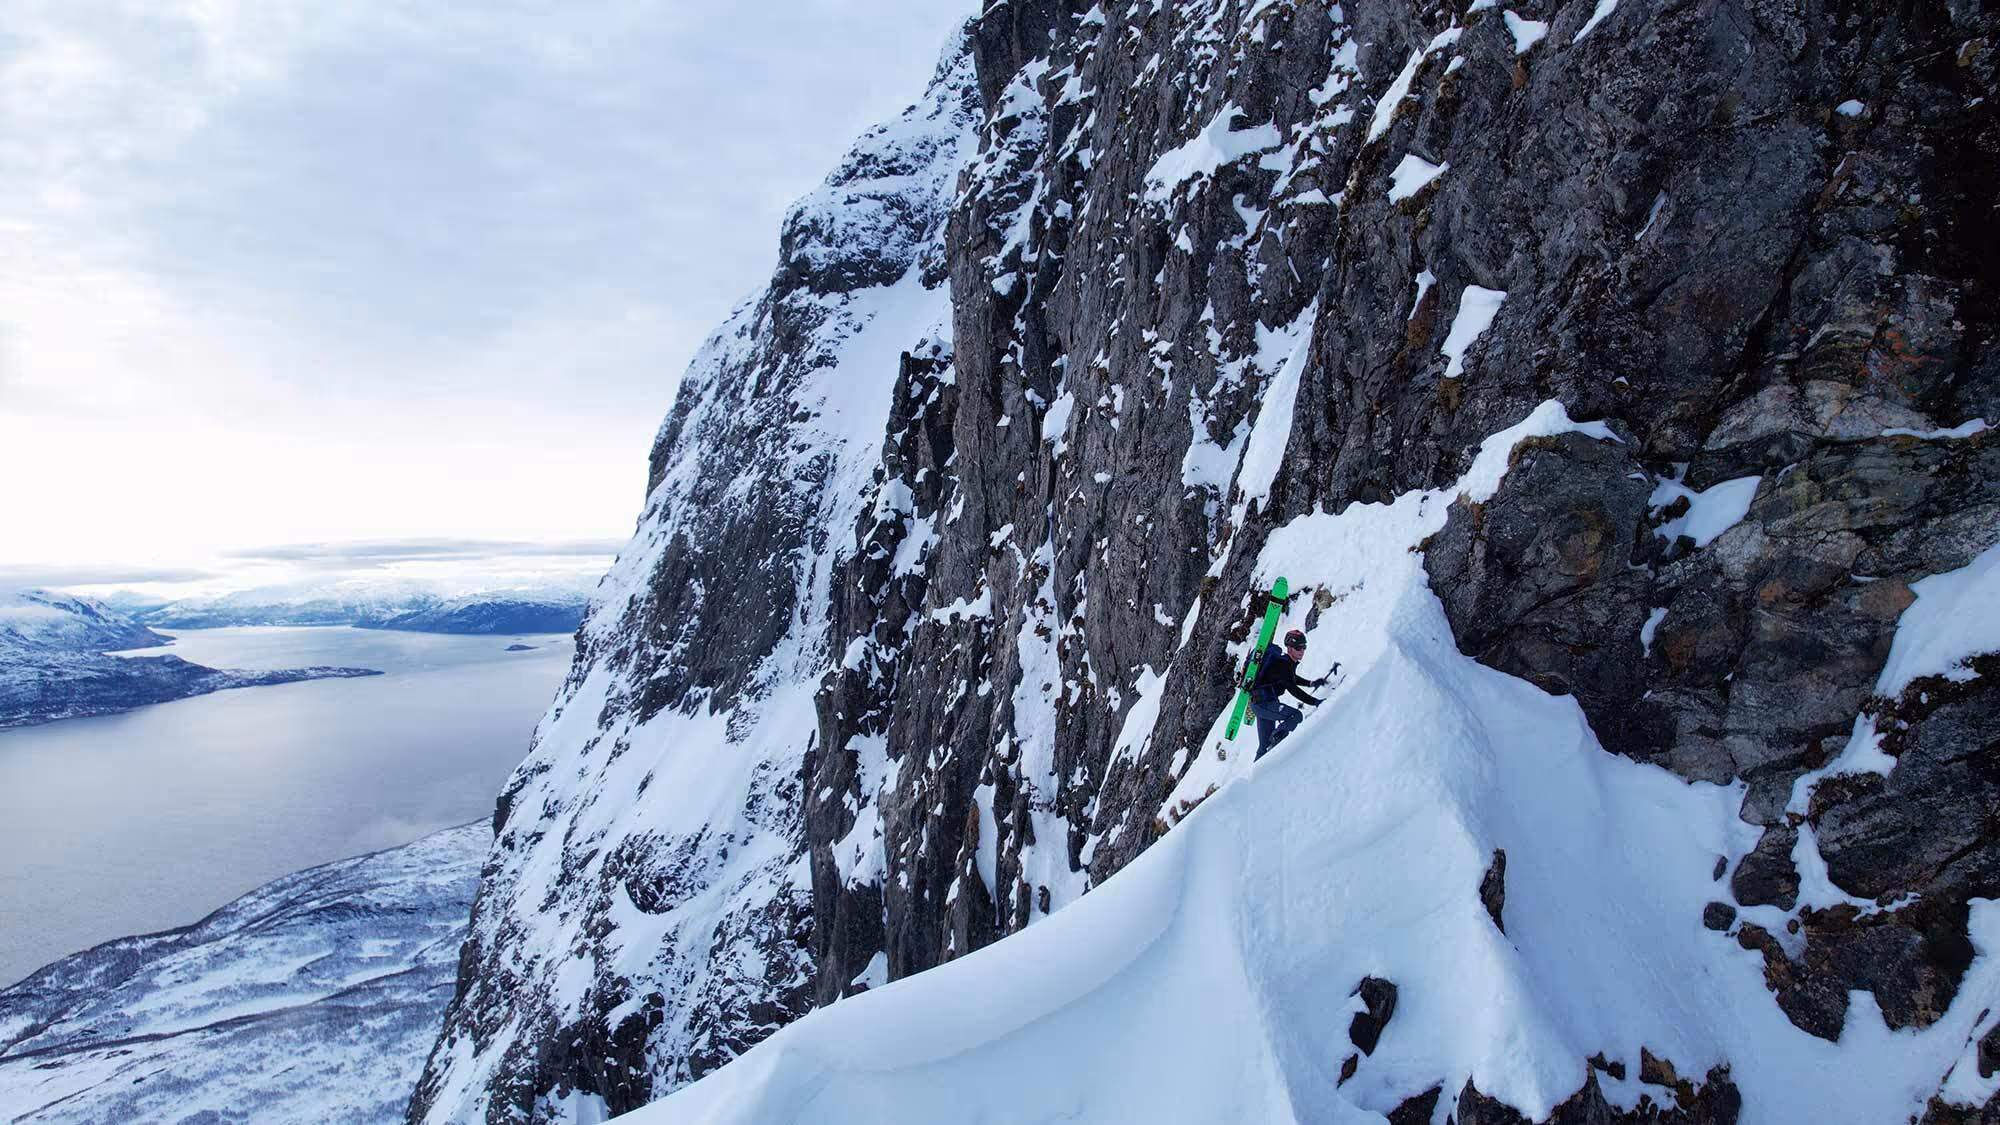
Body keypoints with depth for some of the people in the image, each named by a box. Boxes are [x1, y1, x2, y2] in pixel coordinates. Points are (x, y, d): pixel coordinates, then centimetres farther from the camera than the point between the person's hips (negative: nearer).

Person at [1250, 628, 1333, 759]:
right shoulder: (1282, 664, -19)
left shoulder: (1289, 662, 11)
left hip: (1259, 703, 10)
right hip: (1263, 703, -10)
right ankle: (1275, 740, -15)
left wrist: (1311, 683, 24)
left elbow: (1292, 678, 33)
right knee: (1296, 715, -21)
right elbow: (1293, 689, -25)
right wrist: (1315, 702, -26)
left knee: (1264, 745, 12)